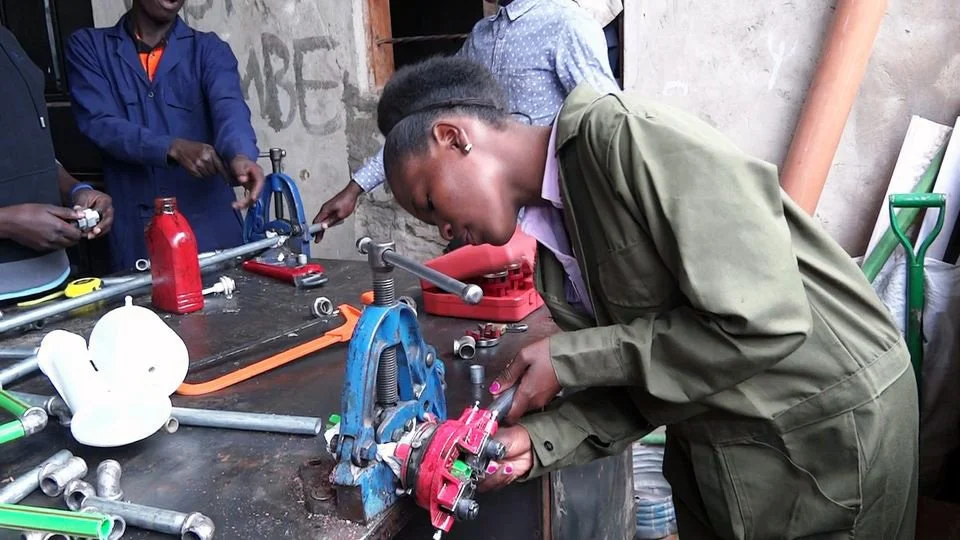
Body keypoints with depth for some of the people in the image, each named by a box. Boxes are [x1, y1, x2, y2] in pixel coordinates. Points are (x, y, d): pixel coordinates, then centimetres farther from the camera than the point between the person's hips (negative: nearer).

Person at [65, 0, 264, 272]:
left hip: (210, 223, 0)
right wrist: (173, 148, -23)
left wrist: (240, 155, -35)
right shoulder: (88, 46, 8)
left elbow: (229, 107, -13)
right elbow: (98, 123, -6)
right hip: (134, 230, 0)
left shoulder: (208, 49, 7)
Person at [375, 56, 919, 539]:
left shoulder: (632, 137, -25)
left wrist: (568, 360, -22)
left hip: (829, 427, -7)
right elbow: (635, 388, 3)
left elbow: (761, 324, -29)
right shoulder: (550, 242, 0)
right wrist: (536, 441, -13)